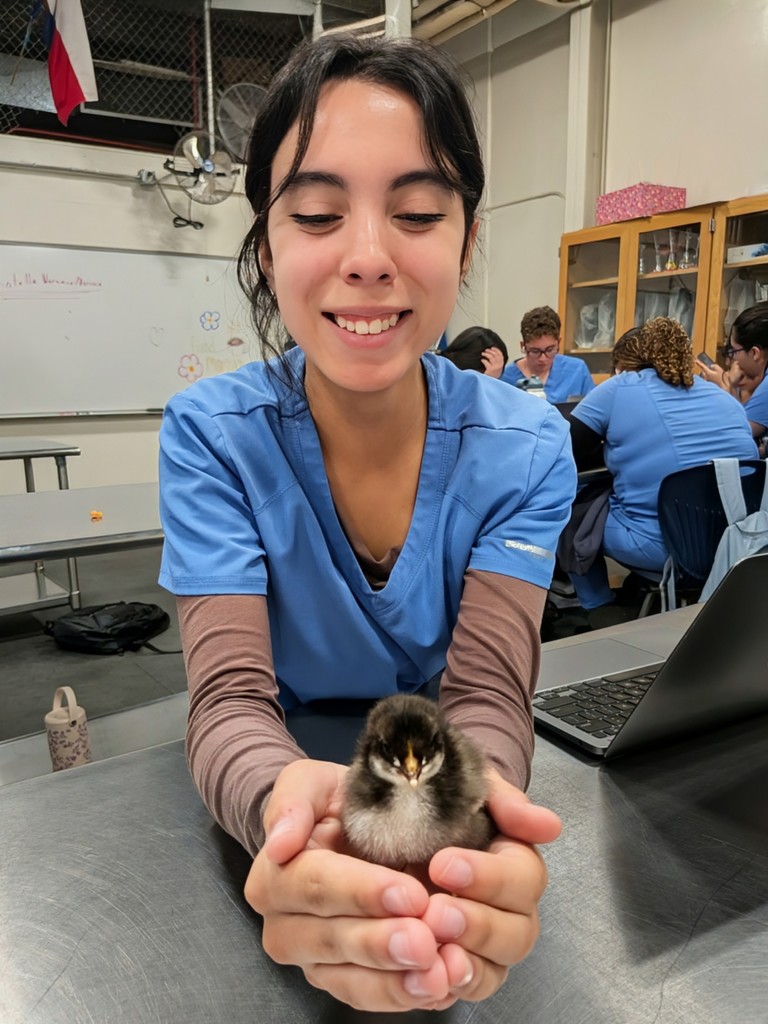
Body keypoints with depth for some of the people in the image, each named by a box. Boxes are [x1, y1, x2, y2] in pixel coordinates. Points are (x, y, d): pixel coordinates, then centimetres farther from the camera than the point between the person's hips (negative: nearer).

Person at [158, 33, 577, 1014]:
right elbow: (228, 696, -19)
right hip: (277, 796, 1)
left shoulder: (527, 448, -11)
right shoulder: (209, 435, -14)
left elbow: (486, 691, -17)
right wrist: (286, 798, -42)